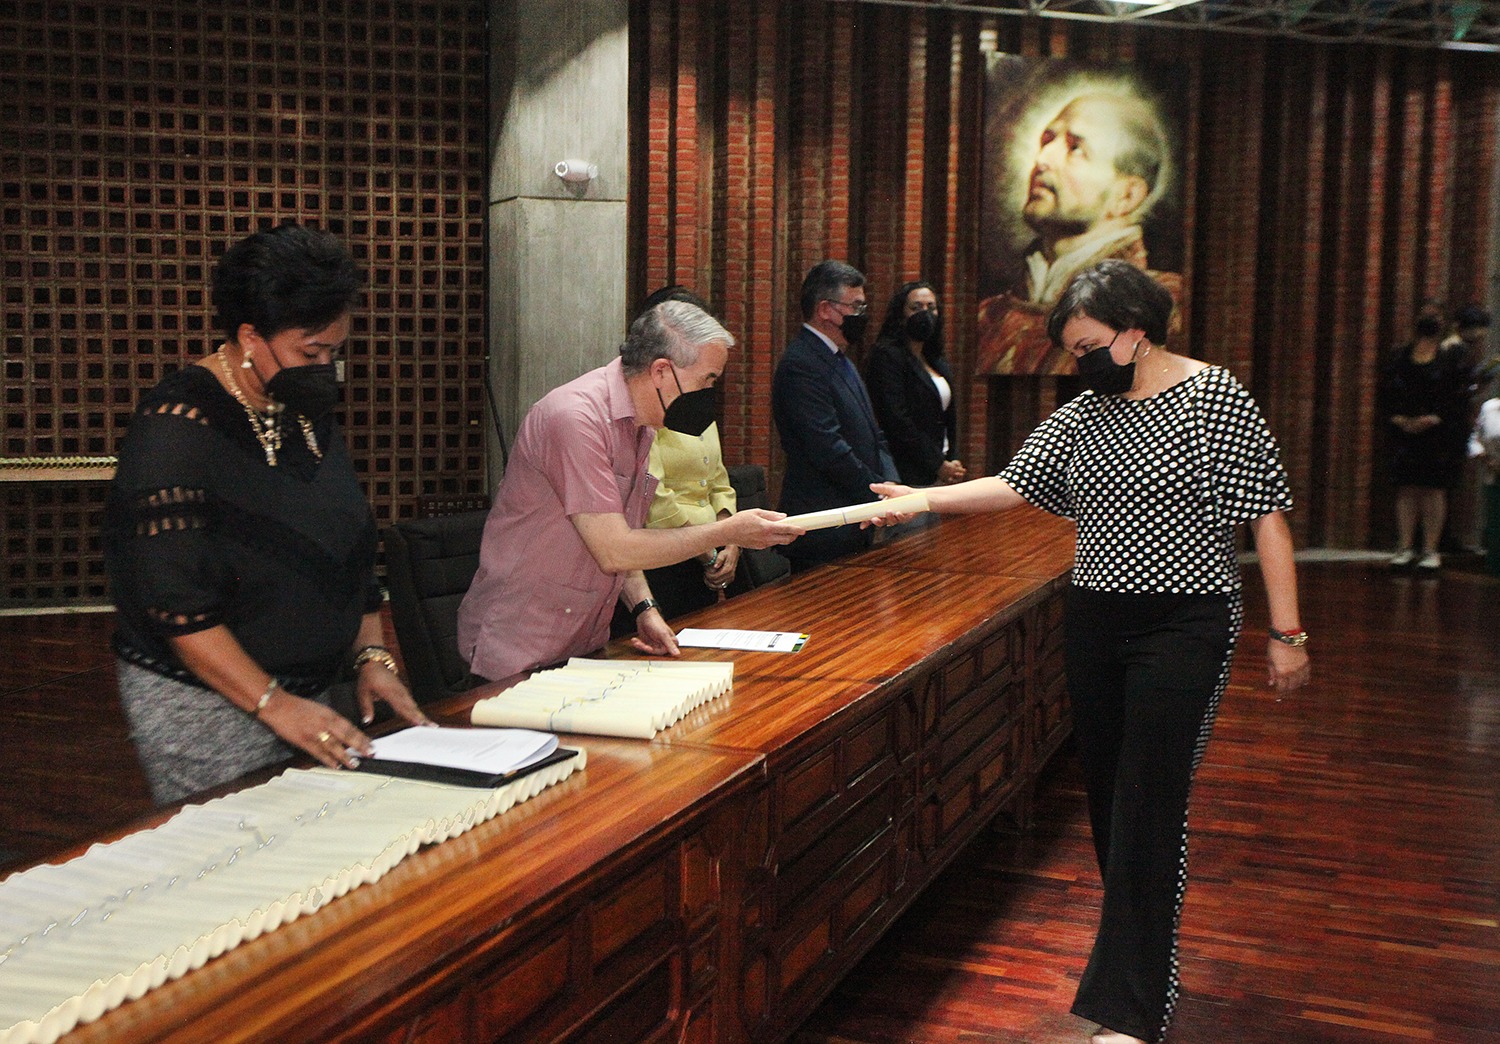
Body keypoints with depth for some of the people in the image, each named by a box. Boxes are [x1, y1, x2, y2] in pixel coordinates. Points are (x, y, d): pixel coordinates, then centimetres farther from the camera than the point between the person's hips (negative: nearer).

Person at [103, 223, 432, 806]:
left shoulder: (308, 411, 10)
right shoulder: (177, 427, -14)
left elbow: (350, 549, 17)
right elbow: (174, 600, -19)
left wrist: (371, 655, 6)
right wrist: (272, 704, -21)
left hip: (309, 693, 7)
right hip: (205, 707, -7)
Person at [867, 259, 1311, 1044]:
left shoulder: (1215, 399, -8)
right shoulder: (1083, 414, 10)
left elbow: (1267, 516, -8)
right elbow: (1013, 485, 11)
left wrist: (1286, 633, -9)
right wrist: (920, 499, 3)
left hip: (1183, 626, -6)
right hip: (1094, 624, 6)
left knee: (1150, 804, -10)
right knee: (1106, 794, 11)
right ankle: (1142, 945, 30)